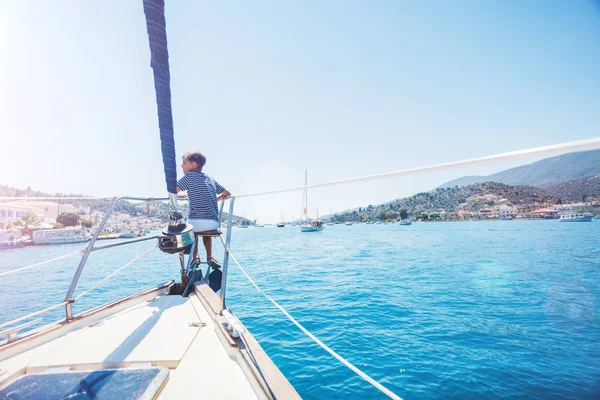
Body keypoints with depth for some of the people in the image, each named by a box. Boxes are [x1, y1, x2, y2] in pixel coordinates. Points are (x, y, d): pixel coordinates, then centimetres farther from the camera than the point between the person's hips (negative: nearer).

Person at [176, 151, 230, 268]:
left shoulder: (189, 176, 4)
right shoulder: (211, 179, 19)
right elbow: (227, 193, 26)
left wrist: (181, 196, 16)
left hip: (196, 222, -4)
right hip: (214, 223, 4)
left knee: (192, 229, 33)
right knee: (207, 231, 39)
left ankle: (195, 257, 20)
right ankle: (210, 257, 20)